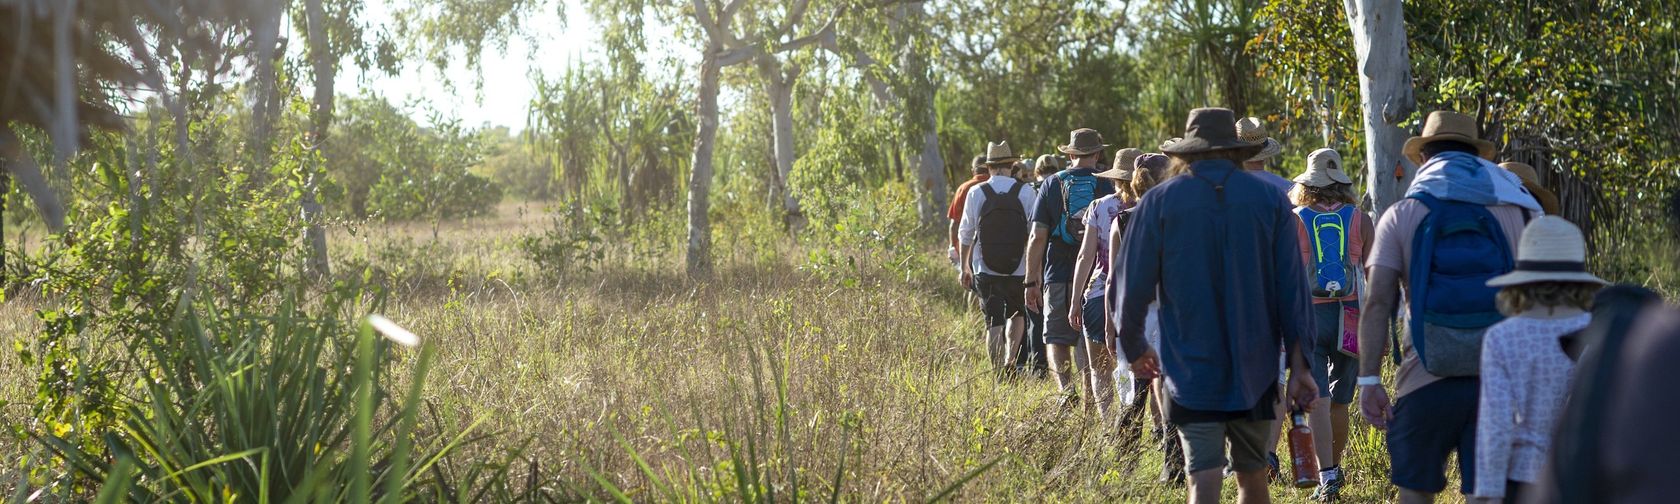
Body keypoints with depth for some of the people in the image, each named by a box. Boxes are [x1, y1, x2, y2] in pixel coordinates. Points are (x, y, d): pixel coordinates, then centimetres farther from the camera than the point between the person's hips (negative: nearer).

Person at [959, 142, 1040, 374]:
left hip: (985, 270, 0)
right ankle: (1011, 359, 1)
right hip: (1019, 270, 0)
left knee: (994, 322, 5)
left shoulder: (976, 193, -1)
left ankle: (998, 371, 1)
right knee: (1017, 315, 19)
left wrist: (965, 267, 15)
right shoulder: (1026, 192, -4)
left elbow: (965, 235, 4)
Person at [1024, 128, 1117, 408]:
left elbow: (1037, 238, -2)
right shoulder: (1107, 186, 2)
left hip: (1058, 277, 0)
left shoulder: (1052, 184, 2)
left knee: (1056, 338, 8)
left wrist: (1031, 282, 2)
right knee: (1089, 343, 9)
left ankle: (1065, 389, -14)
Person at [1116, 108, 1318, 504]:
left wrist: (1134, 348, 16)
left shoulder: (1158, 202, -3)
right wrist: (1298, 364, 4)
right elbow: (1292, 287, 0)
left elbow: (1134, 286, -1)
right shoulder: (1270, 199, 2)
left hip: (1191, 368, -2)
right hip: (1255, 368, 2)